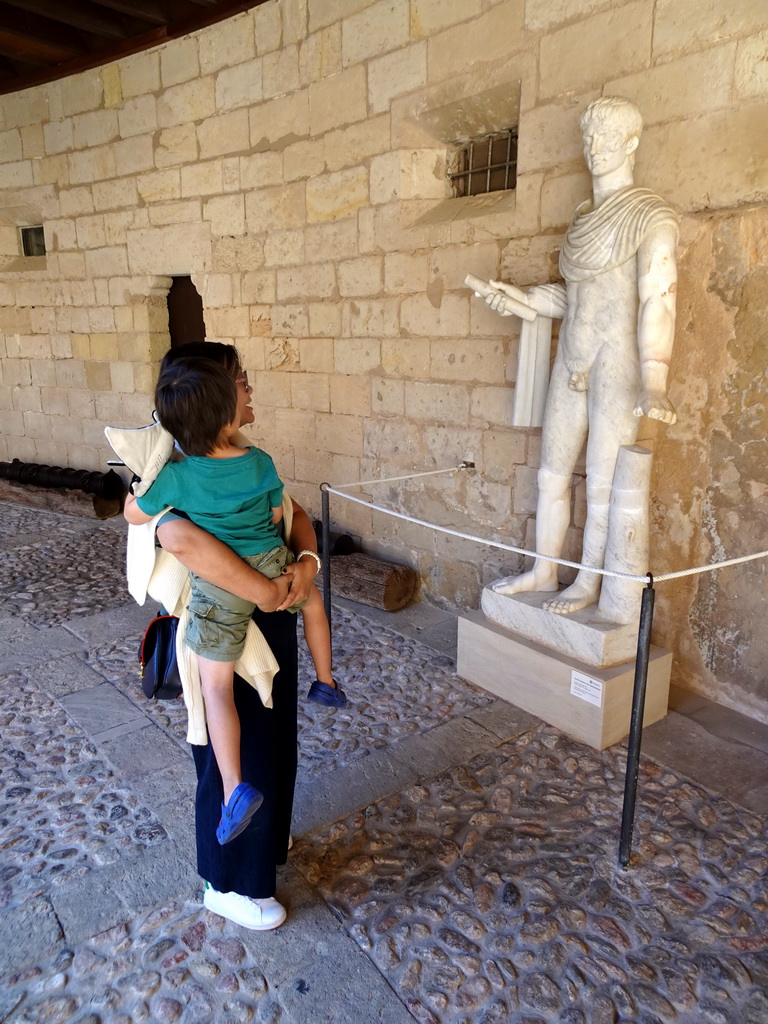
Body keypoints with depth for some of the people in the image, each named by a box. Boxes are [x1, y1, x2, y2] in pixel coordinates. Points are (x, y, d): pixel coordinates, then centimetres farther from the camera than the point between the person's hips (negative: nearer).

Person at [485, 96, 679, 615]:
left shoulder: (651, 217, -8)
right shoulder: (585, 217, 15)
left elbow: (658, 299, -20)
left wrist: (654, 382, -31)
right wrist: (522, 299, 6)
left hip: (616, 363, -7)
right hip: (571, 360, 8)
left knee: (603, 485, 0)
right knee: (553, 472, 11)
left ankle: (589, 583, 16)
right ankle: (544, 570, 25)